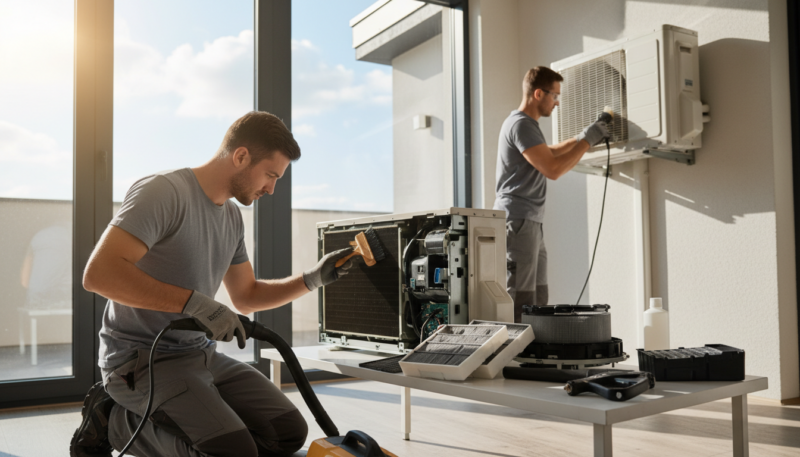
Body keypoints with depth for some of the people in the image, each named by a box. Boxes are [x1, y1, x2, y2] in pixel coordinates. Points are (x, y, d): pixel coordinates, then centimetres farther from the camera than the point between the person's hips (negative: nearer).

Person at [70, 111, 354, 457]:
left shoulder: (232, 217, 11)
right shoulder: (163, 192, -15)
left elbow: (246, 296, 20)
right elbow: (98, 273, -27)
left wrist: (313, 279, 8)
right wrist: (194, 302, -31)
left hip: (201, 354, 8)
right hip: (142, 359, -8)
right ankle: (112, 420, -1)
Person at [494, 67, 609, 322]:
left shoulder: (527, 124, 22)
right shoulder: (521, 124, -12)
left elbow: (548, 153, 37)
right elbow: (553, 169, -19)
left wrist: (584, 138, 27)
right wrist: (586, 140, -9)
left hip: (531, 223, 11)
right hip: (518, 221, -11)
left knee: (538, 301, 10)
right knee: (520, 301, -12)